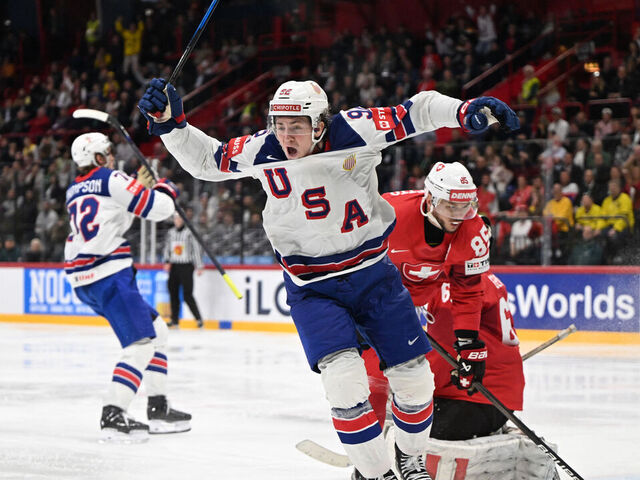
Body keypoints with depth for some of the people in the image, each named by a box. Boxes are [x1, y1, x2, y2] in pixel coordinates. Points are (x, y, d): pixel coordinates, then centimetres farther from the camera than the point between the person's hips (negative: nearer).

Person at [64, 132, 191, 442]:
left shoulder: (74, 191, 20)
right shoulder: (111, 179, -6)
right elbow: (158, 208, -9)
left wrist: (141, 184, 28)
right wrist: (166, 190, 12)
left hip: (82, 279, 9)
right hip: (108, 275, -9)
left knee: (156, 331, 18)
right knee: (141, 342, -11)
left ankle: (158, 409, 17)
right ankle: (113, 416, -22)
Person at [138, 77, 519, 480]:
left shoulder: (353, 132, -16)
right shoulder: (264, 151, -10)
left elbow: (417, 113, -18)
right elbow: (205, 159, 2)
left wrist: (469, 111, -34)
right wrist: (169, 122, -13)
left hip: (372, 271, 1)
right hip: (313, 287, -1)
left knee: (414, 376, 4)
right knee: (345, 378, -21)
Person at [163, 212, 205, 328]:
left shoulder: (189, 232, -7)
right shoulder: (170, 233, 10)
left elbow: (196, 249, -6)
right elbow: (167, 248, 16)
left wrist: (199, 267, -9)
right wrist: (167, 262, 2)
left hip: (186, 266, -6)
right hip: (174, 266, 6)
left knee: (187, 295, -11)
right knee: (173, 293, 5)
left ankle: (198, 318, -3)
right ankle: (174, 320, 14)